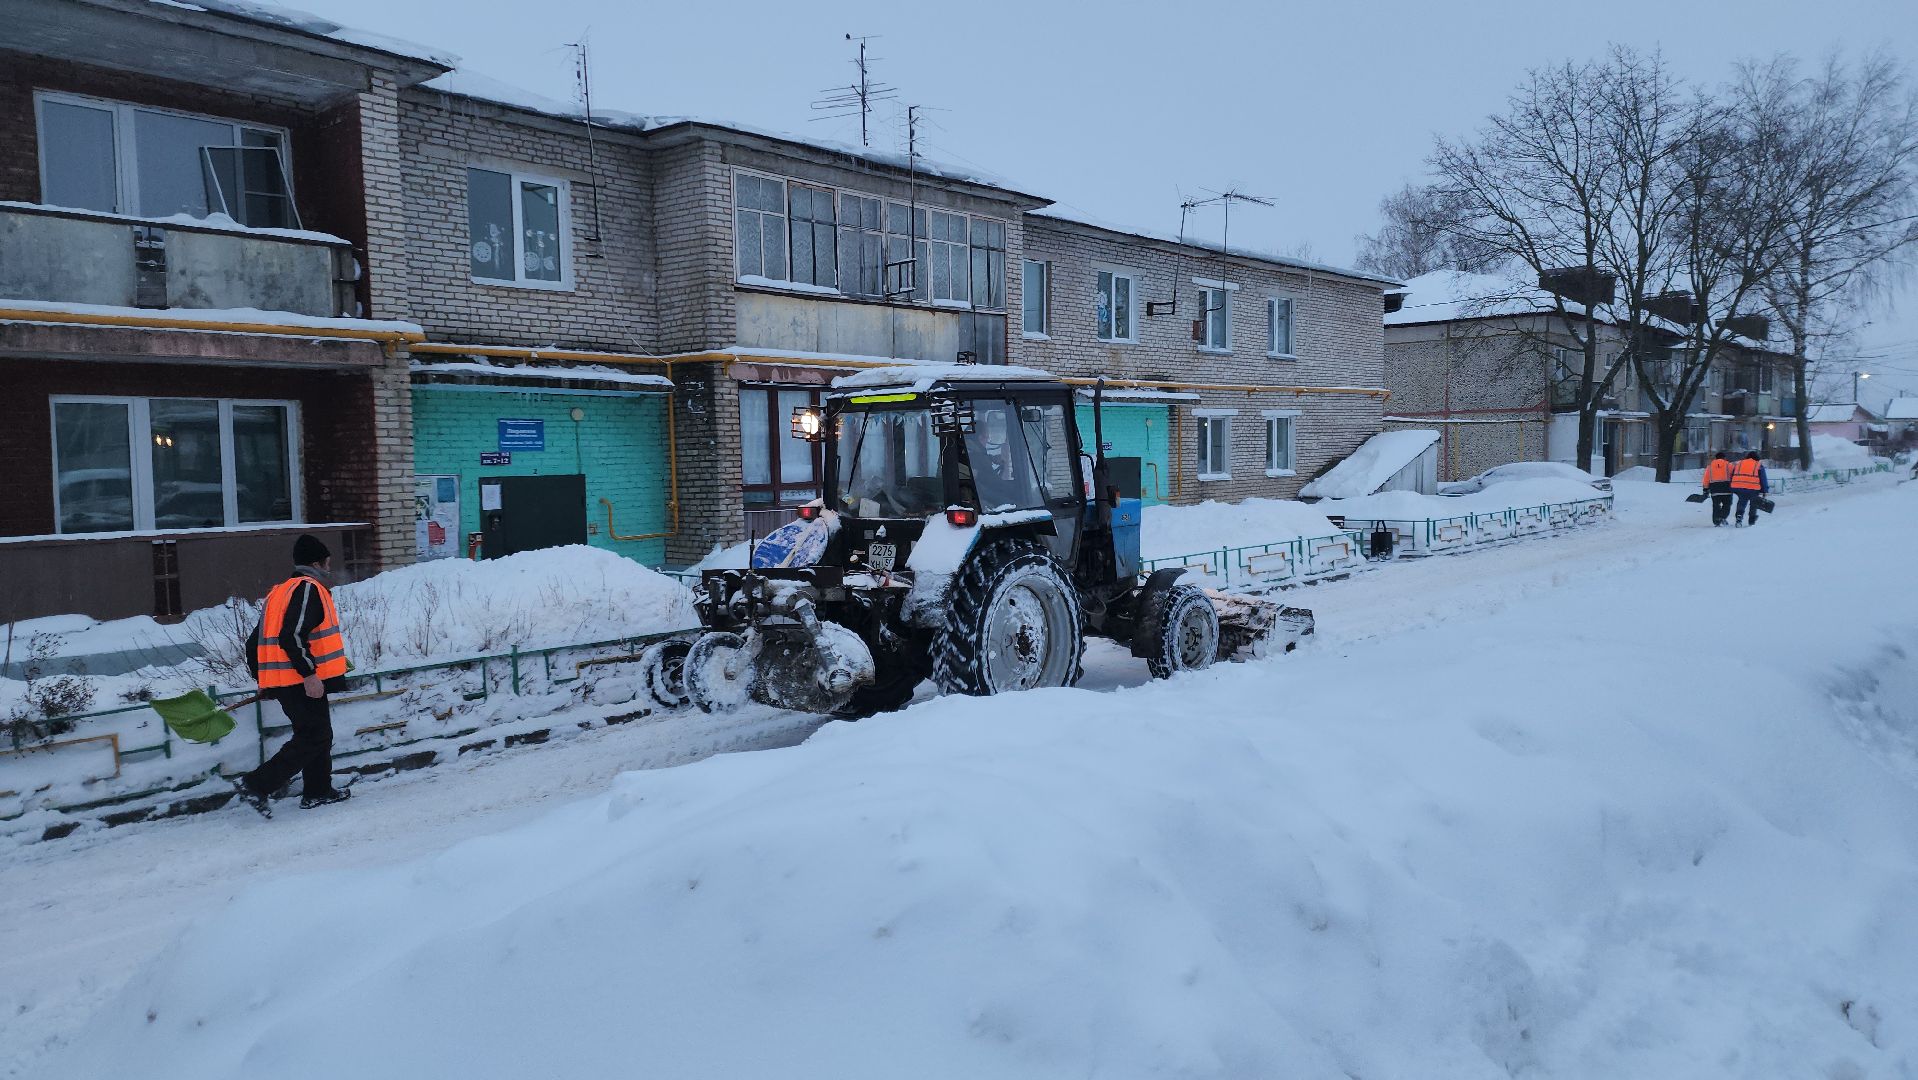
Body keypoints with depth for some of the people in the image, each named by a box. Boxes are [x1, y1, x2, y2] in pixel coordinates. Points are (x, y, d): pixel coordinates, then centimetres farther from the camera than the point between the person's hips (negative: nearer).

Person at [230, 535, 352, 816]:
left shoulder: (280, 592, 19)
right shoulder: (308, 588, -11)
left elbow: (255, 642, 20)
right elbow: (293, 635, -24)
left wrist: (263, 679, 26)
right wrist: (309, 673, -24)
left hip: (281, 681, 10)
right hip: (302, 683, -10)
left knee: (318, 734, 17)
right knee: (312, 738, -6)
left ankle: (317, 791, 23)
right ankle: (257, 785, -10)